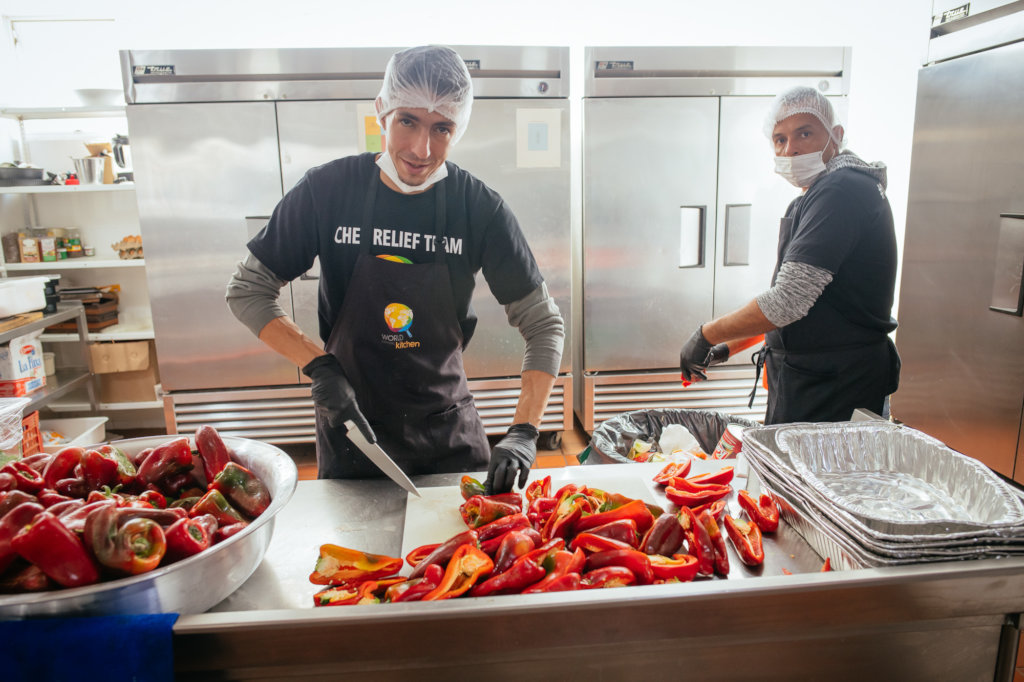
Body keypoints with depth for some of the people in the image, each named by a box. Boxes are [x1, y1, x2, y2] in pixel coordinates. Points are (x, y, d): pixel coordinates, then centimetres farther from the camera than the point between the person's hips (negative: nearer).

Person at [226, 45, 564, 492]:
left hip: (448, 431, 1)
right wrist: (320, 366, -18)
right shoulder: (327, 190, -14)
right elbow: (246, 291, -5)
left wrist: (523, 435, -22)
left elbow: (544, 325, -11)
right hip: (350, 424, 0)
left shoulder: (479, 208, -15)